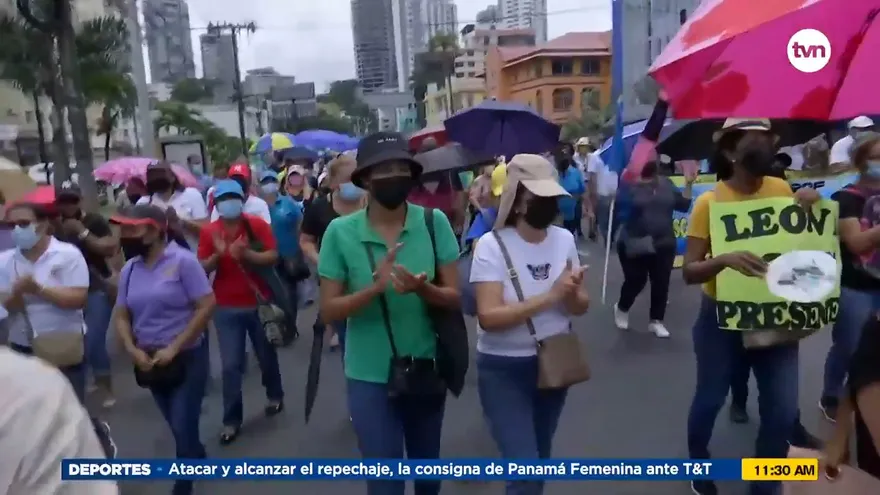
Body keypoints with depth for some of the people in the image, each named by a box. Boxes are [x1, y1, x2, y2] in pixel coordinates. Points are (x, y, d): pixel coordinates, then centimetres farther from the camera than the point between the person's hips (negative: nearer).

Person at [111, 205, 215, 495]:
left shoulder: (182, 261, -14)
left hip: (187, 357, -6)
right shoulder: (129, 269, 3)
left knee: (183, 425, -4)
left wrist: (173, 348, -18)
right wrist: (134, 351, -8)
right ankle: (198, 460, 45)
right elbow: (122, 316, 9)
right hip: (150, 361, 6)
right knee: (176, 424, 19)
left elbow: (206, 306, -17)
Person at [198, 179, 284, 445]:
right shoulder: (209, 231, -1)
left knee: (267, 355, 16)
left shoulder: (257, 224, -5)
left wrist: (247, 254, -25)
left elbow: (273, 256, -11)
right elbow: (202, 269, -3)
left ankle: (275, 395, 41)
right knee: (230, 365, -1)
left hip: (259, 302, 0)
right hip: (226, 307, 1)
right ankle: (232, 420, 10)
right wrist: (218, 254, -21)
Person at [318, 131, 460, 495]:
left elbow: (454, 297, -7)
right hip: (370, 375, -2)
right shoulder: (340, 232, -12)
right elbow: (328, 311, -10)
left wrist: (421, 289, -28)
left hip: (426, 367, 2)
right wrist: (375, 287, -27)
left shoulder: (434, 222, -10)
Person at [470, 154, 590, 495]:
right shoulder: (492, 245, -17)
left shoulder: (564, 239, -2)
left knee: (541, 460, 21)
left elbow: (580, 308, 2)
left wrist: (572, 293, -21)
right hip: (504, 370, -5)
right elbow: (489, 317, -25)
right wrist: (550, 296, -29)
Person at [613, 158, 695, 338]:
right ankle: (621, 308, 32)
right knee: (635, 282, 3)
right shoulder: (630, 185, -7)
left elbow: (683, 206, 5)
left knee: (661, 283, 7)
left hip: (663, 244, 4)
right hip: (635, 245, -4)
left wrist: (688, 184, -4)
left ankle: (656, 321, 22)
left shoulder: (666, 183, 7)